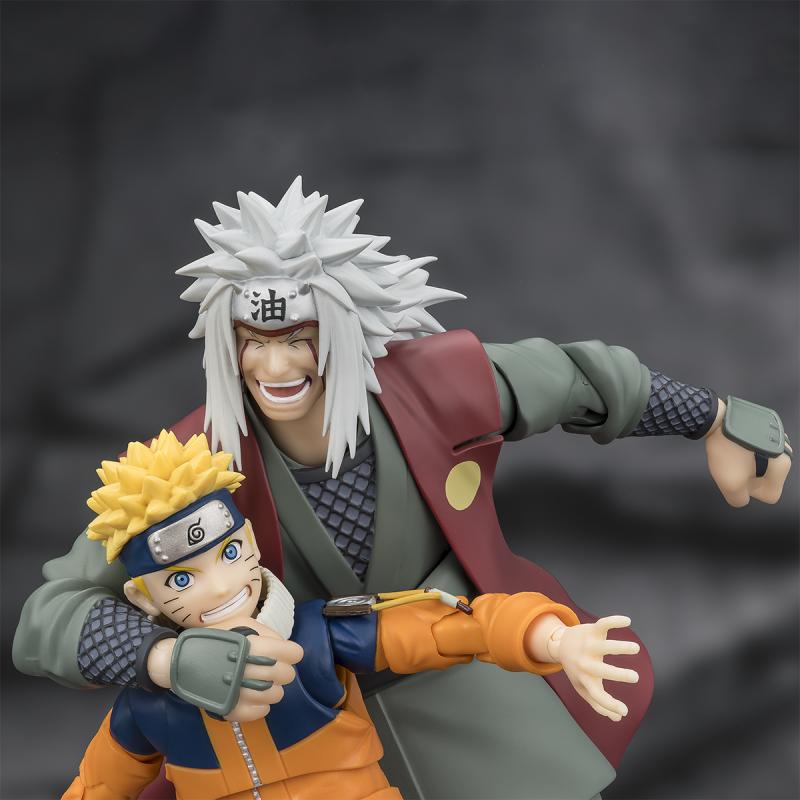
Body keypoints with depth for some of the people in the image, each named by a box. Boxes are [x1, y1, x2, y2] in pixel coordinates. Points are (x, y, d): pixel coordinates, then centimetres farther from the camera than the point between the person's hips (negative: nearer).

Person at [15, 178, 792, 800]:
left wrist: (719, 421, 3)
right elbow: (51, 618, -31)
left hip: (456, 672, 1)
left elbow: (569, 378, -6)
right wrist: (175, 661, -51)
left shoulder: (426, 385, -26)